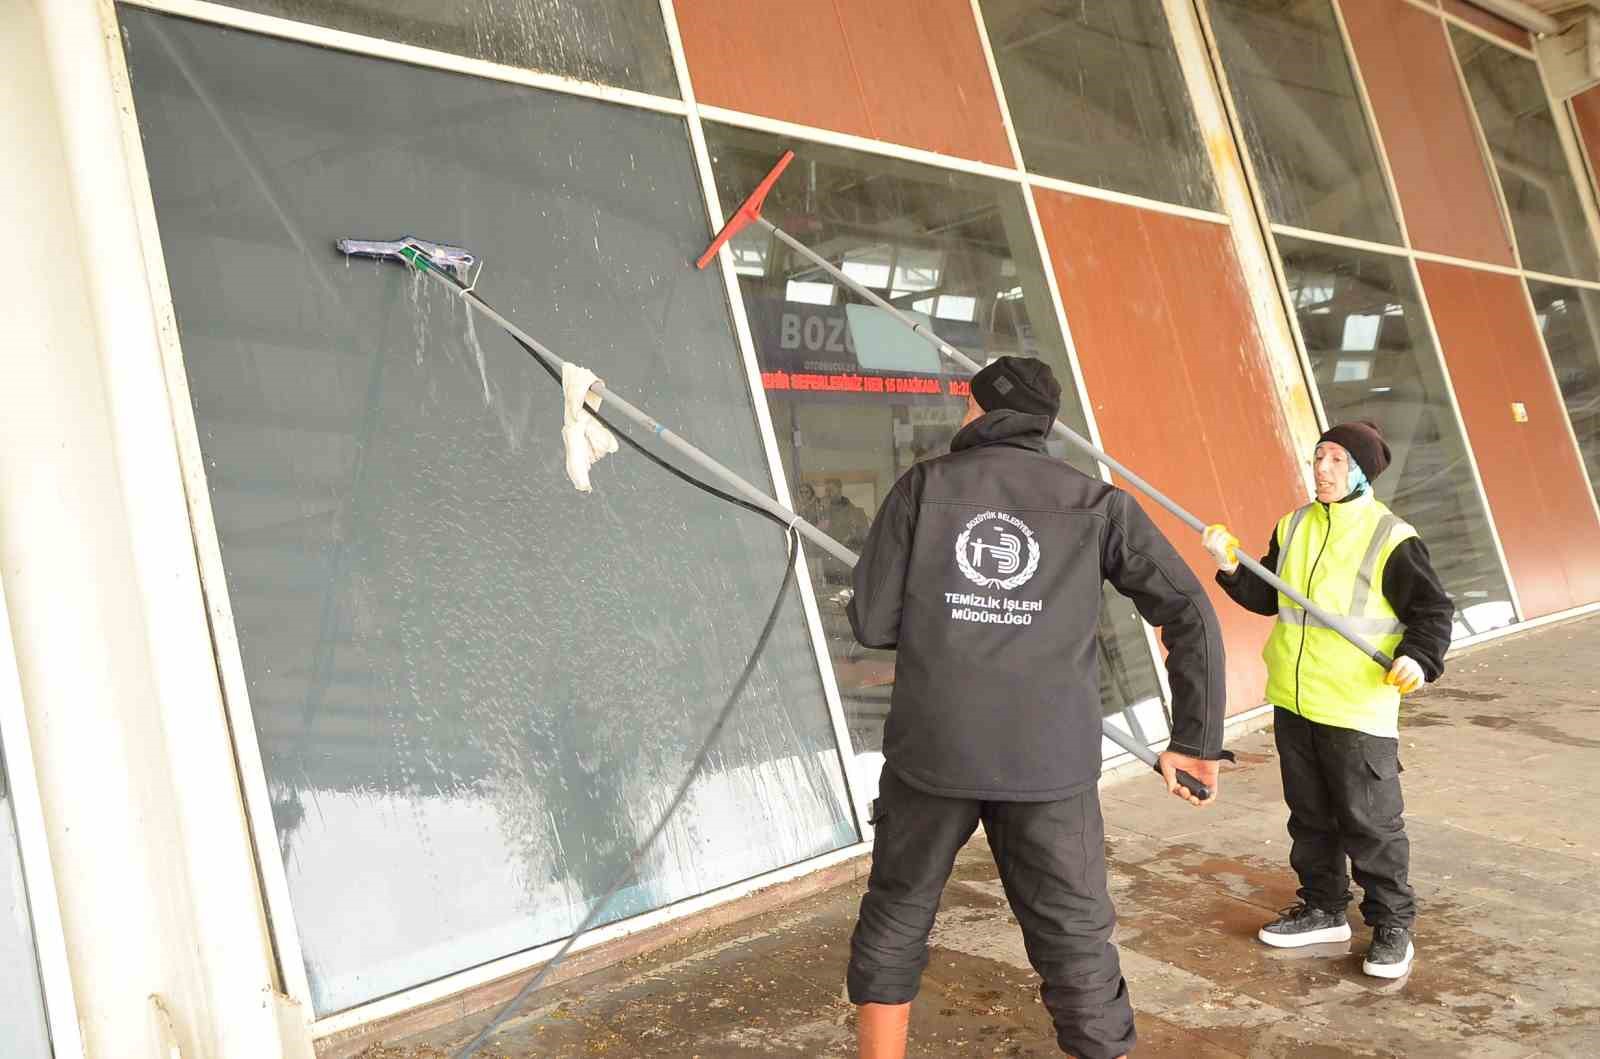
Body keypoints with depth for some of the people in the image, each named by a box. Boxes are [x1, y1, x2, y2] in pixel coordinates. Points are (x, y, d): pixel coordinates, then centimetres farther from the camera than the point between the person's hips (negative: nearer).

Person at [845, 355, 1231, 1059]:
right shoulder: (1097, 502, 5)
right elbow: (1191, 616, 1)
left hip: (932, 749, 0)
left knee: (894, 922, 20)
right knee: (1077, 949, 9)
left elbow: (871, 623, 0)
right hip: (1048, 762, 0)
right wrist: (1195, 739, 8)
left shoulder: (923, 486, 3)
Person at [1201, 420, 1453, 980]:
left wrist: (1419, 658, -23)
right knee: (1310, 815, 17)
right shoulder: (1293, 526, 6)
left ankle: (1392, 926, 20)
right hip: (1292, 701, 6)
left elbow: (1434, 610, -6)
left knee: (1370, 823, 4)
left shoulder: (1391, 538, -11)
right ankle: (1324, 910, 32)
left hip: (1359, 708, -6)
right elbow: (1267, 597, 12)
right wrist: (1232, 567, -4)